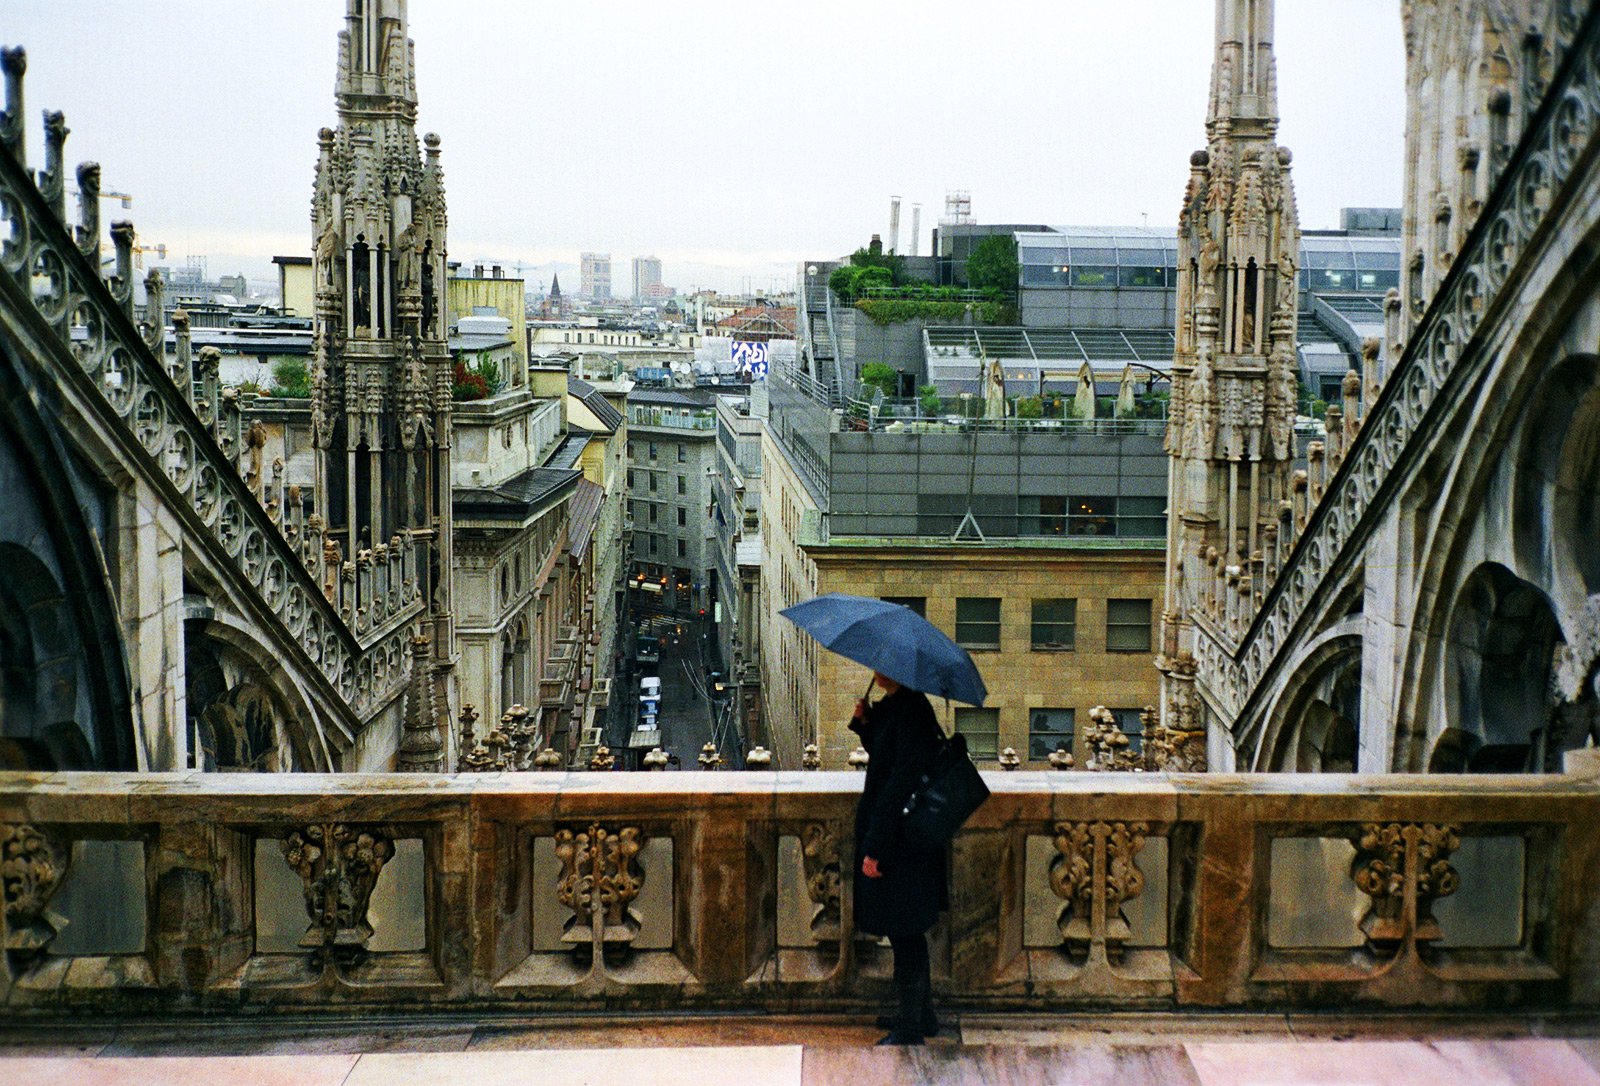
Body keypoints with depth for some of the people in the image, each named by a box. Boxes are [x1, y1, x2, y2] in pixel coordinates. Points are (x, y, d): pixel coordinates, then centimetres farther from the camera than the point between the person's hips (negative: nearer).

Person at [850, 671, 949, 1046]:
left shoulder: (911, 712, -21)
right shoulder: (891, 706, 8)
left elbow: (900, 783, -24)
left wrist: (875, 848, -23)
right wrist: (865, 723, 5)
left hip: (903, 839, -10)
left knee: (905, 934, -1)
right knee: (907, 934, 19)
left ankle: (909, 1028, 9)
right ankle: (921, 1014, 31)